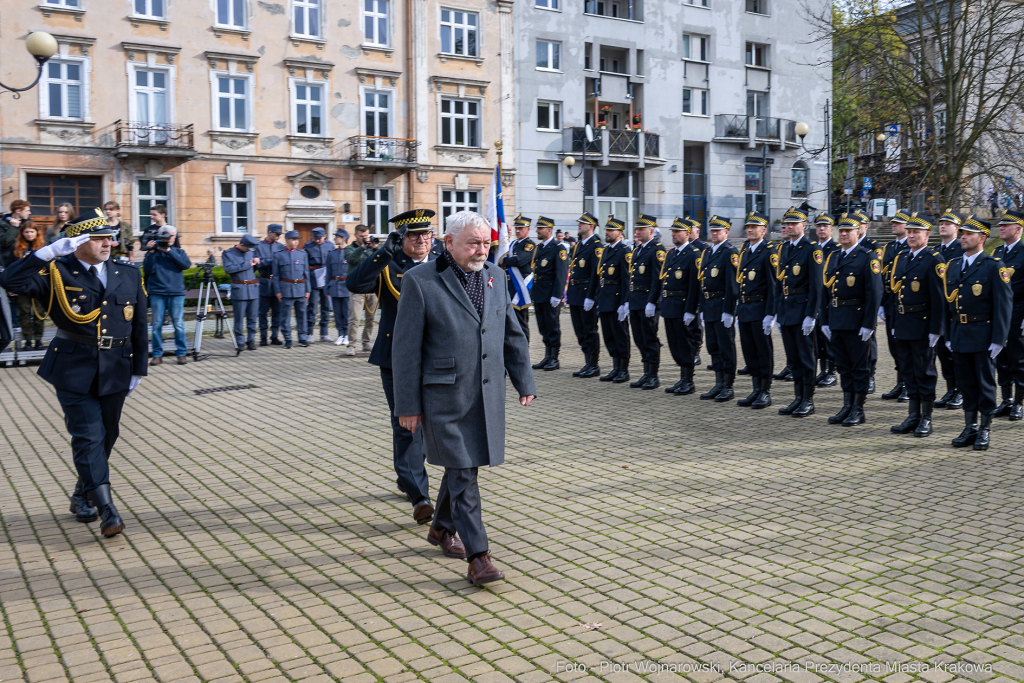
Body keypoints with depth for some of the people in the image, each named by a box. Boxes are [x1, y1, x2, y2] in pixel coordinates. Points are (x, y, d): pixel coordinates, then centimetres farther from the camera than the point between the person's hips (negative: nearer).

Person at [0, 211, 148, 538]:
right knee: (88, 437, -9)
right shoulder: (57, 273, -2)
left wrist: (137, 370, 10)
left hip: (115, 372, 4)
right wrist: (53, 251, -23)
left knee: (106, 436, 12)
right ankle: (106, 509, -9)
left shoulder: (129, 275, 8)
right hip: (74, 371, -4)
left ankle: (83, 495, 33)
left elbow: (139, 326, 11)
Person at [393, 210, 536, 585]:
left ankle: (442, 529, 38)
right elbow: (407, 347, -7)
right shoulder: (420, 281, -8)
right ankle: (478, 556, 0)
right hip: (444, 395, -5)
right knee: (463, 472, -6)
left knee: (461, 466, 17)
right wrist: (408, 404, -8)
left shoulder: (495, 276, 9)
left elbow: (512, 334, 16)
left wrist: (524, 382, 13)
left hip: (487, 394, 6)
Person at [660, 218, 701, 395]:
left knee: (685, 344, -2)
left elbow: (695, 285, -15)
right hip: (669, 307, 8)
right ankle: (682, 379, 20)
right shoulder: (670, 254, 16)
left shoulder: (693, 254, -10)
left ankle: (688, 382, 6)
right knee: (674, 345, 12)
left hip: (682, 307, -8)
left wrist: (690, 311, -19)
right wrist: (663, 305, 15)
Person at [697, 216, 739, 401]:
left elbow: (732, 283, -15)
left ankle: (728, 387, 5)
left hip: (723, 306, -8)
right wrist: (702, 308, 15)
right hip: (709, 307, 8)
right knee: (714, 347, 11)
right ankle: (719, 384, 19)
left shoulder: (730, 252, -9)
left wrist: (728, 311, -20)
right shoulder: (707, 252, 16)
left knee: (726, 347, -2)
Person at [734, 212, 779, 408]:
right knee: (749, 352, 11)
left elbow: (773, 285, -13)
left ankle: (766, 393, 7)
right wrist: (738, 311, 16)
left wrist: (770, 314, -18)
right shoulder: (744, 250, 15)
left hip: (760, 309, -8)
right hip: (744, 309, 8)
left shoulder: (769, 251, -9)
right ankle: (756, 390, 20)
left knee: (764, 351, 0)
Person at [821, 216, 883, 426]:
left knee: (859, 367, 1)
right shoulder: (833, 257, 14)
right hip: (836, 320, 7)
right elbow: (825, 291, 15)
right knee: (843, 365, 12)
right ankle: (847, 407, 20)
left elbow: (874, 293, -12)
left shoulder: (868, 257, -6)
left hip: (857, 320, -7)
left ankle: (858, 410, 8)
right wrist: (825, 321, 10)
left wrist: (868, 324, -16)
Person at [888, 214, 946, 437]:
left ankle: (926, 419, 11)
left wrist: (935, 331, -16)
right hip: (902, 325, 7)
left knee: (924, 373, 1)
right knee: (909, 372, 12)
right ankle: (913, 417, 20)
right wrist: (893, 325, 14)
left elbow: (939, 298, -12)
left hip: (923, 326, -7)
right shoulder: (899, 258, 12)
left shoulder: (934, 260, -9)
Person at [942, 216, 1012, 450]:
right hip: (959, 335, 5)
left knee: (985, 382, 4)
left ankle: (984, 430, 14)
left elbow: (1004, 304, -10)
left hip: (982, 336, -5)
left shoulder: (994, 266, -7)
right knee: (966, 382, 11)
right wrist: (948, 334, 8)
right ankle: (970, 428, 21)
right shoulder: (953, 266, 9)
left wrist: (998, 340, -14)